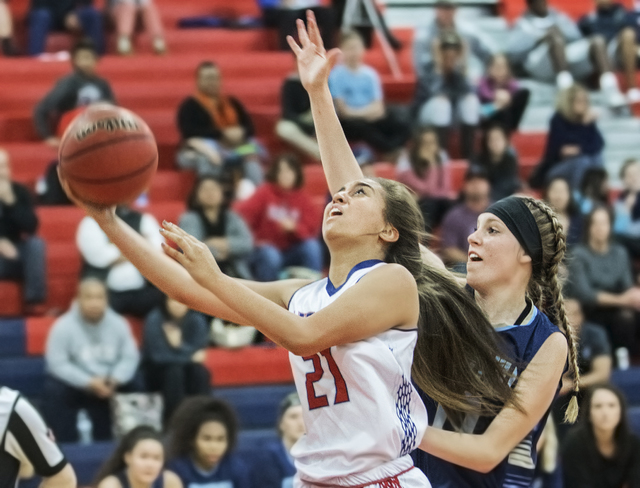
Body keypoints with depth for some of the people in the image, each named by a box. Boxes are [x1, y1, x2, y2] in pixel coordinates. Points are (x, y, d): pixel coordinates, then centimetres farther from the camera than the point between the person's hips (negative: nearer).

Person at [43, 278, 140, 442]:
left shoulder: (119, 324, -2)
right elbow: (57, 364, -18)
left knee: (130, 385, -17)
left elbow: (130, 357, -3)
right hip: (74, 384, -4)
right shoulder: (63, 327, -13)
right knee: (55, 390, -31)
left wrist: (114, 380, -23)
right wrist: (89, 382, -26)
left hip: (110, 384, 4)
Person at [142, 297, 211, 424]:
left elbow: (199, 351, -11)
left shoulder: (197, 320, -6)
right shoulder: (154, 319, -15)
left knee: (200, 371, -29)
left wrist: (179, 345, -26)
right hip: (158, 370, -3)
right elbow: (158, 356, -18)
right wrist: (189, 357, -17)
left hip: (186, 366, 3)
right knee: (174, 371, -34)